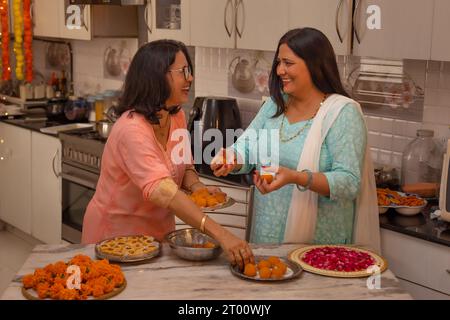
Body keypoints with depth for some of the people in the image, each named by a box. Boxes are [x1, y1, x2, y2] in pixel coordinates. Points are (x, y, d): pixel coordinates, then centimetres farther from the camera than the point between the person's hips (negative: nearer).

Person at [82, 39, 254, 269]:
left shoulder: (177, 117, -3)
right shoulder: (132, 129, -29)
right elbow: (162, 191, -40)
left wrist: (196, 187, -14)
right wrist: (220, 234, -48)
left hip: (158, 230, 7)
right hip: (117, 233, -7)